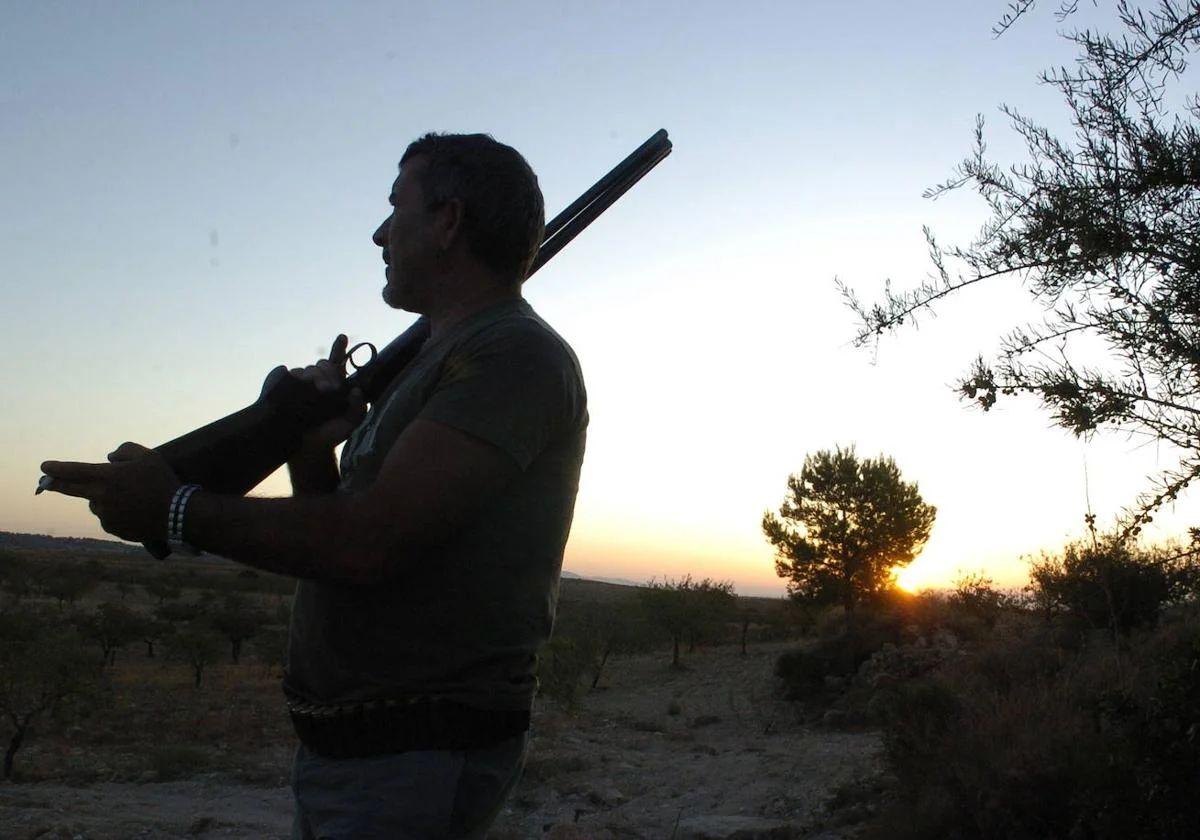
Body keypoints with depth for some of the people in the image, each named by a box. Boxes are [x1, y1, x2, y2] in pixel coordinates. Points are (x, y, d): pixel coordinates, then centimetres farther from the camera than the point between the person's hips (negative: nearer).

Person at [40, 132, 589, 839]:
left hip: (418, 763, -8)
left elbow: (366, 543, -24)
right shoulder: (430, 364, 15)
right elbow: (334, 541, 16)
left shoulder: (516, 356, -15)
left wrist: (175, 508, -13)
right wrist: (313, 449, -2)